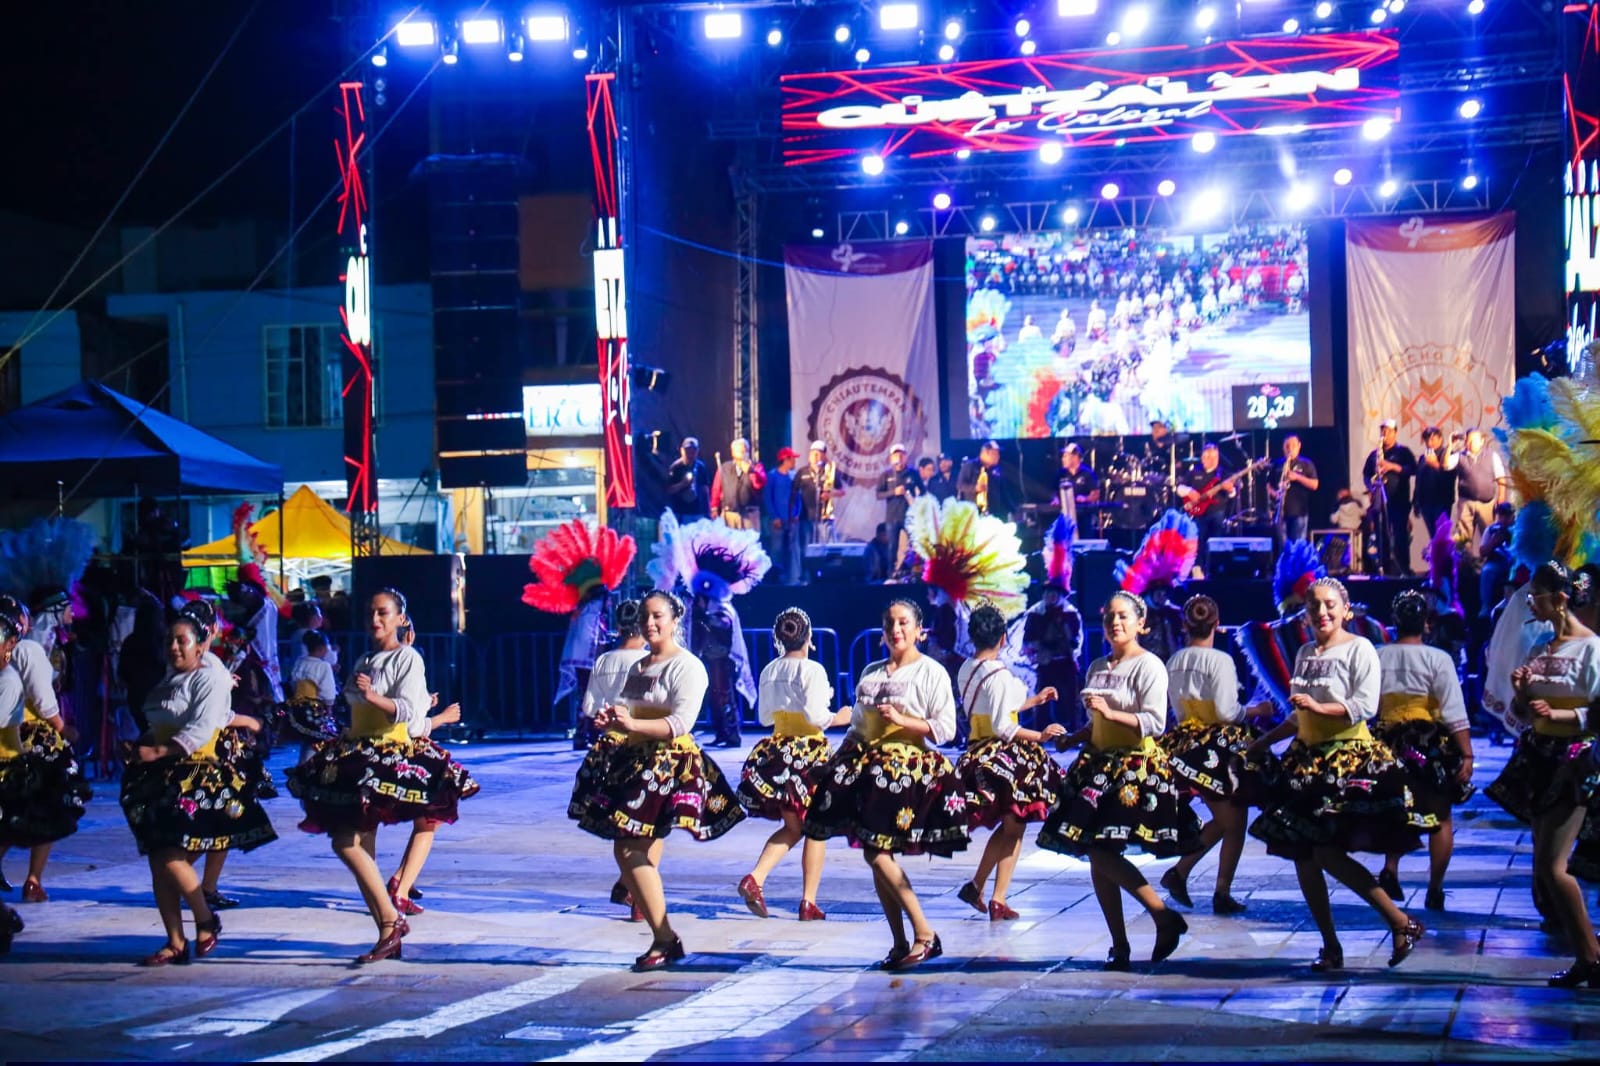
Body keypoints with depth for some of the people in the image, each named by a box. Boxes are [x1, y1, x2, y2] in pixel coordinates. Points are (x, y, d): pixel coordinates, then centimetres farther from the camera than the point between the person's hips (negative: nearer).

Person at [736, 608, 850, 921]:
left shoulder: (769, 671, 7)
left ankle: (755, 877, -6)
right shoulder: (811, 670, -12)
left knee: (792, 827, 16)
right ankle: (808, 903, 3)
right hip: (809, 752, -6)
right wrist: (839, 718, 0)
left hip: (777, 750, 6)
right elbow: (816, 716, -17)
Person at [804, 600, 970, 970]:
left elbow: (945, 729, -8)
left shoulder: (931, 672, -1)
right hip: (869, 765, 7)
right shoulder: (871, 673, 17)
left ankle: (924, 935, -9)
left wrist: (900, 719, -18)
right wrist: (838, 758, 11)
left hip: (910, 768, -7)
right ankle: (901, 943, 9)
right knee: (880, 857, 3)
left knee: (876, 851, -16)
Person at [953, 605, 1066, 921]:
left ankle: (976, 887, 18)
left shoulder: (966, 671, 7)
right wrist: (1040, 735, -13)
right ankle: (998, 902, 3)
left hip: (978, 755, 8)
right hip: (1006, 757, -8)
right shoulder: (999, 676, -19)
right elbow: (1003, 728, -21)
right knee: (1013, 827, 3)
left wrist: (1035, 700, 25)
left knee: (1007, 825, 20)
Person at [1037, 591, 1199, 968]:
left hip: (1138, 767, -8)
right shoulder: (1097, 668, 15)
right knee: (1096, 856, 3)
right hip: (1099, 764, 8)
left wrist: (1111, 713, -23)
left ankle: (1165, 917, -4)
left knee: (1103, 850, -17)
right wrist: (1072, 739, 10)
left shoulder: (1149, 666, -6)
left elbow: (1155, 723, -16)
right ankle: (1119, 945, 9)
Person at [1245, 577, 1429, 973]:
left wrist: (1317, 707, -22)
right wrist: (1265, 742, 24)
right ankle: (1330, 946, 12)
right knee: (1301, 855, 3)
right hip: (1306, 759, 8)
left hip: (1349, 757, -8)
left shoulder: (1359, 649, -5)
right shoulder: (1305, 654, 16)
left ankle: (1402, 923, -4)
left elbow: (1365, 706, -16)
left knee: (1327, 852, -16)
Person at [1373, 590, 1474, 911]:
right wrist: (1467, 755, -12)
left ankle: (1390, 869, 1)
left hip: (1388, 744, 3)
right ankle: (1434, 892, 12)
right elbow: (1454, 712, -14)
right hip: (1432, 746, -3)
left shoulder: (1377, 657, -4)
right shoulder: (1437, 659, -12)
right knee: (1440, 817, 12)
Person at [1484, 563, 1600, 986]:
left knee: (1551, 865, -13)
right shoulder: (1539, 651, 13)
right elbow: (1522, 715, 18)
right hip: (1538, 760, 9)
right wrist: (1519, 691, -2)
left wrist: (1557, 714, -24)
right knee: (1544, 867, 9)